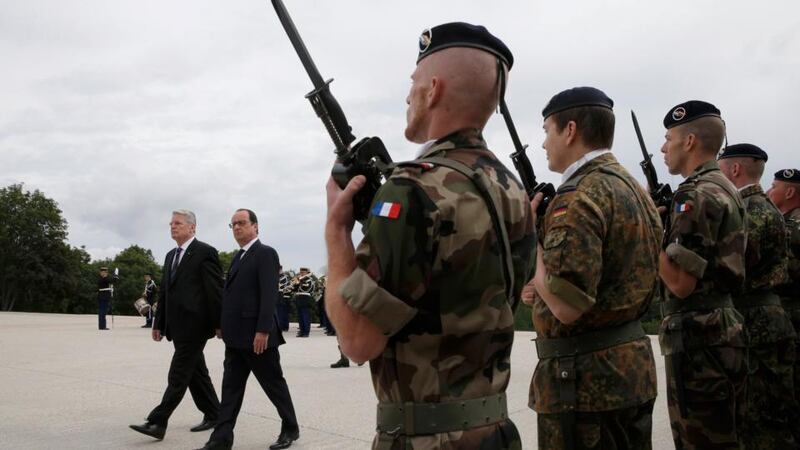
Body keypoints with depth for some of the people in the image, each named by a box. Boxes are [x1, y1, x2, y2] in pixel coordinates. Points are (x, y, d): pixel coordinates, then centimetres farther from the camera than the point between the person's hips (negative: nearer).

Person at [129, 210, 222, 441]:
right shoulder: (171, 255, 17)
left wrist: (218, 324, -13)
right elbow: (164, 292, 18)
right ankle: (213, 414, 23)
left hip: (194, 325, -8)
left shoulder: (205, 252, -8)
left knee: (178, 376, -7)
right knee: (196, 372, 13)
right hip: (178, 326, 8)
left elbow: (215, 291, -11)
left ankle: (158, 422, -6)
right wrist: (158, 324, 14)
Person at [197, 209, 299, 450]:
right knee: (231, 387, 6)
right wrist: (226, 327, 13)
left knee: (274, 383, 6)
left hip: (257, 335, -8)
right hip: (236, 337, 8)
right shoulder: (238, 257, 17)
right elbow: (232, 295, 17)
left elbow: (269, 295, -18)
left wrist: (263, 330, -23)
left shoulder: (265, 254, -10)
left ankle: (290, 429, 22)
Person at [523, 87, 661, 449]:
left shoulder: (580, 195, -19)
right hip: (634, 365, 10)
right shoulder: (633, 187, 12)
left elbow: (567, 307, -25)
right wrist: (545, 286, 9)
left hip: (586, 378, -9)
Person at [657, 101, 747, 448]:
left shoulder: (696, 194, -17)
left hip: (697, 335, -10)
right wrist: (664, 225, 14)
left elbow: (681, 282, -21)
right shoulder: (724, 188, 14)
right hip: (724, 328, 10)